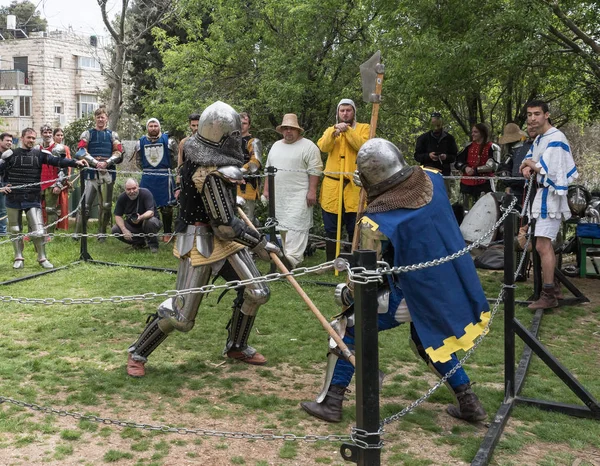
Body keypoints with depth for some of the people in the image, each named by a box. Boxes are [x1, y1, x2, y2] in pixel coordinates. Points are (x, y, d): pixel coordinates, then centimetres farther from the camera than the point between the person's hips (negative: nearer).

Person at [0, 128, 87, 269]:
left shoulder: (40, 154, 2)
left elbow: (57, 161, -11)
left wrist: (75, 162, -26)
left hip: (33, 200, 0)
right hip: (13, 199, 1)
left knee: (38, 231, -6)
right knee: (15, 230, 10)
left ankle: (42, 258, 11)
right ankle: (18, 258, 24)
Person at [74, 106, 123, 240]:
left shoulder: (113, 135, 14)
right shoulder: (87, 134, 10)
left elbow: (118, 153, 4)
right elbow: (81, 151, -1)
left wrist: (106, 163, -12)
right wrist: (96, 162, -14)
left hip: (108, 173, 2)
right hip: (91, 172, -2)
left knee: (106, 205, 5)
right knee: (85, 204, -8)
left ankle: (102, 233, 17)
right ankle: (78, 232, -1)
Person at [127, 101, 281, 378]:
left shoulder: (198, 154, 1)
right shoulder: (212, 174, -27)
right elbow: (226, 226, -24)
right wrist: (259, 243, -15)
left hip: (224, 239, 10)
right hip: (200, 242, -10)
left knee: (255, 293, 9)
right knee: (181, 317, -3)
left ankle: (236, 347, 28)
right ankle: (137, 354, 18)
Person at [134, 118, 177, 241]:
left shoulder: (167, 141, -1)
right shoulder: (141, 142, 7)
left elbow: (174, 157, 6)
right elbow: (138, 159, 18)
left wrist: (166, 168, 9)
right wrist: (146, 170, 13)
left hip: (164, 177, -2)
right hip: (147, 178, 3)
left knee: (166, 206, 1)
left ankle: (168, 232, 10)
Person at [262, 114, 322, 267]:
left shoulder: (308, 146, -4)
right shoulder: (276, 146, 16)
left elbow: (314, 171, -9)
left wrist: (312, 191, -16)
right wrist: (266, 189, 16)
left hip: (299, 195, -7)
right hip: (278, 195, 7)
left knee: (295, 226, -12)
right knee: (283, 226, 7)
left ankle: (291, 260, -16)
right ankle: (294, 256, 14)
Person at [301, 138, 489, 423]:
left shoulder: (377, 221, -24)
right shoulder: (431, 179, -8)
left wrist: (348, 294, 2)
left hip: (414, 294, -6)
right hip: (453, 289, 6)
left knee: (348, 327, 9)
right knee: (427, 340, 31)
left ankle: (331, 402, 15)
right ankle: (469, 403, 31)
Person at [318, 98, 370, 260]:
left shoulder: (363, 128, 8)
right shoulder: (330, 130, 15)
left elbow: (363, 146, -12)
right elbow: (323, 147, -5)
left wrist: (347, 130, -16)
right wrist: (334, 131, -19)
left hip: (355, 183, -2)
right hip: (332, 184, 2)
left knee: (355, 228, 2)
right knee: (331, 228, 6)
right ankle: (331, 262, 15)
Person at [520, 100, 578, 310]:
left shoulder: (556, 139, -17)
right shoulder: (539, 139, 13)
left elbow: (549, 170, -25)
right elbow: (529, 161, 15)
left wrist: (532, 165, -7)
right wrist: (527, 167, -9)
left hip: (551, 196, -10)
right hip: (543, 193, 10)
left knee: (542, 246, -13)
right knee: (546, 244, 17)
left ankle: (549, 295, -7)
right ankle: (554, 286, 30)